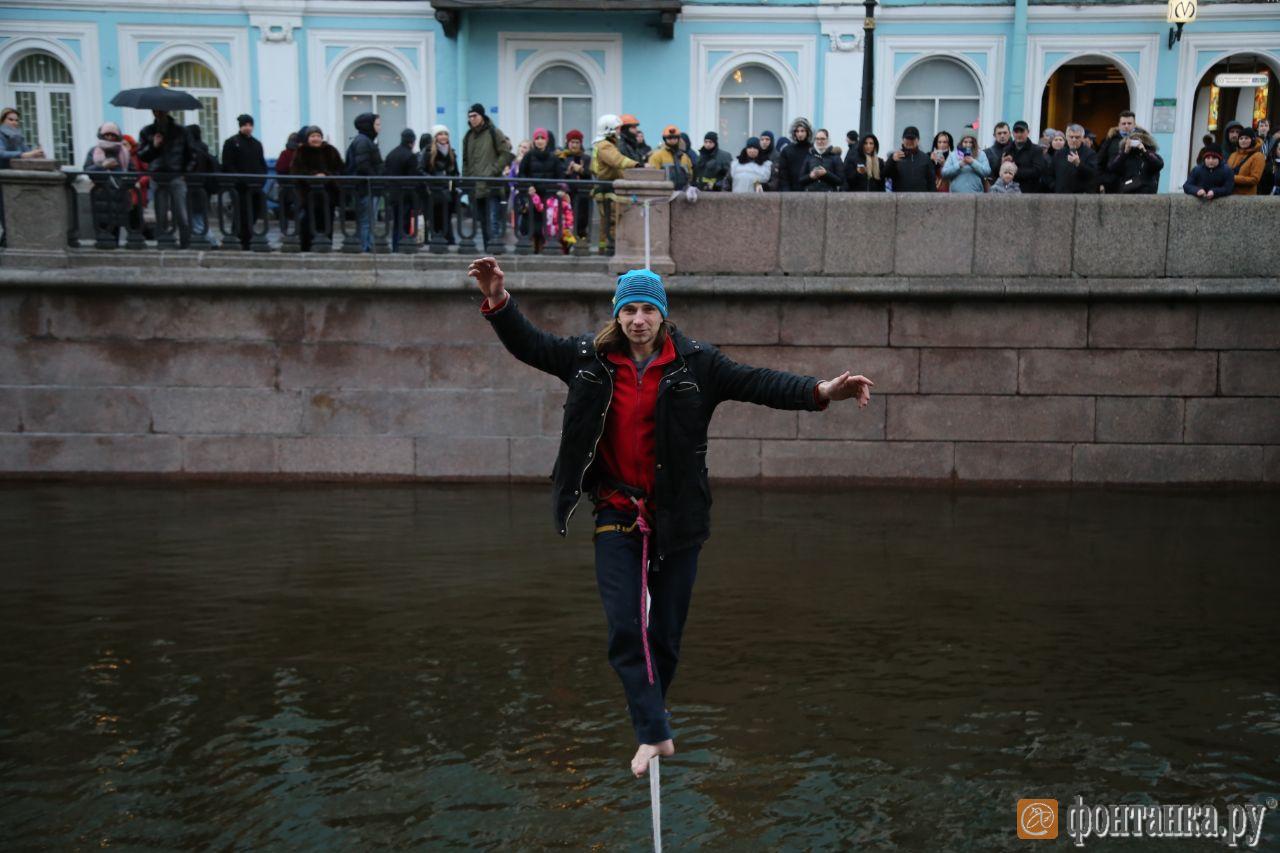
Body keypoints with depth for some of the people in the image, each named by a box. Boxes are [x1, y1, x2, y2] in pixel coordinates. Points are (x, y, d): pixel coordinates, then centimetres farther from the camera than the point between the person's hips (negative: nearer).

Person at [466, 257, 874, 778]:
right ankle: (653, 734, 0)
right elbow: (528, 345, 7)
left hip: (676, 518, -1)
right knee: (625, 628, -7)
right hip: (617, 515, 1)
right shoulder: (591, 359, 2)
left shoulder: (695, 363, -4)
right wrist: (498, 300, -8)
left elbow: (757, 382, -10)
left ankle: (649, 713, 32)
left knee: (666, 631, 9)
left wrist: (820, 391, -23)